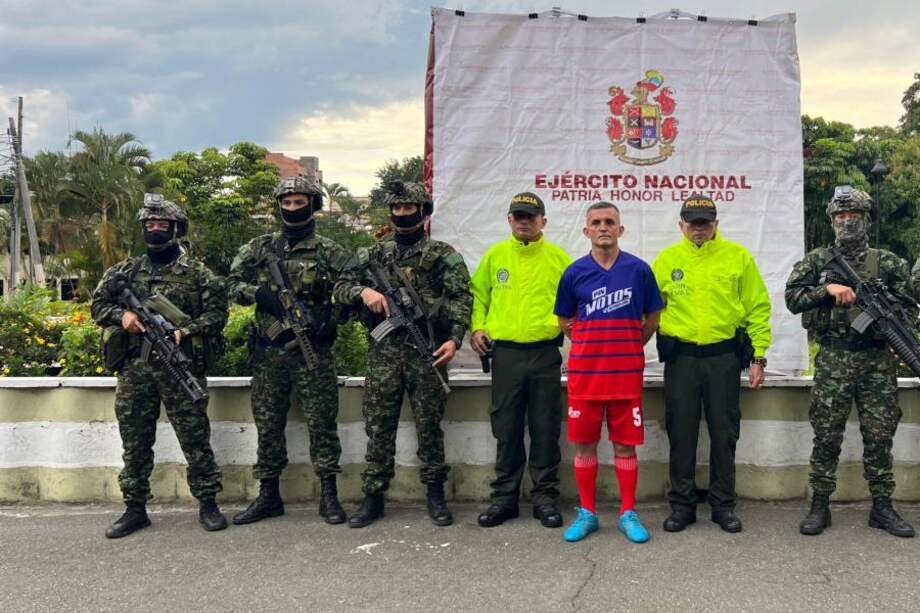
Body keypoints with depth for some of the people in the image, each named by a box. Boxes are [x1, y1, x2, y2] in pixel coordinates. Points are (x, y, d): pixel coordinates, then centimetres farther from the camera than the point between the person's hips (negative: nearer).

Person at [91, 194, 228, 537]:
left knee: (195, 438, 0)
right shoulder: (126, 271, 14)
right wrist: (121, 314, -5)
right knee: (135, 442, 8)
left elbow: (216, 312, -2)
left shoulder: (196, 272, 4)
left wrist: (185, 331, -17)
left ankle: (207, 504, 11)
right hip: (135, 368, 3)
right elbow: (98, 305, 15)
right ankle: (135, 509, 18)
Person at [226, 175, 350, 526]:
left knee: (322, 422, 0)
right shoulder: (260, 248, 10)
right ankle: (268, 496, 20)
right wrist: (257, 293, -8)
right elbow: (232, 284, 11)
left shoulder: (328, 251, 2)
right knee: (268, 425, 9)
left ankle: (329, 496, 9)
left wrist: (332, 321, -10)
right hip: (268, 352, 3)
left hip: (313, 351, -3)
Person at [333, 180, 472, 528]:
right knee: (378, 426, 5)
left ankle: (435, 494, 17)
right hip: (383, 352, 3)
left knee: (429, 426, 4)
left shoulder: (443, 255, 4)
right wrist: (363, 291, -11)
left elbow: (461, 299, -4)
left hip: (427, 352, -3)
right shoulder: (374, 255, 14)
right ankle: (374, 497, 14)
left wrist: (454, 338, -17)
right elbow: (341, 287, 11)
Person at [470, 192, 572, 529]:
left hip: (545, 353, -1)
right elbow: (479, 294, 15)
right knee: (506, 429, 7)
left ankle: (545, 496, 16)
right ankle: (505, 497, 18)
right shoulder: (494, 255, 9)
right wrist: (477, 327, 1)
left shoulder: (558, 257, 5)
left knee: (545, 429, 5)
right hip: (505, 352, 1)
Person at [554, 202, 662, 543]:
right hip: (584, 371, 1)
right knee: (584, 443, 5)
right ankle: (587, 513, 17)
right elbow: (565, 321, 13)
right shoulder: (574, 273, 3)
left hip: (627, 373, -1)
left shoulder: (639, 270, 1)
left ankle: (628, 514, 16)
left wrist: (630, 347, 10)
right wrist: (593, 344, 8)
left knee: (625, 445, 5)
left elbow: (652, 318, 11)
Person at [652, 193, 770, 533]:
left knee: (724, 434, 7)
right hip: (680, 358, 1)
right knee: (681, 434, 6)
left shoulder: (737, 256, 3)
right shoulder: (667, 258, 6)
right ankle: (682, 504, 18)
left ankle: (723, 505, 19)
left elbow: (758, 308, 3)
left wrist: (758, 356, -1)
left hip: (724, 357, 0)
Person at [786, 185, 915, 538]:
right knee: (827, 436, 2)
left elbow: (908, 308, 9)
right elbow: (792, 298, -3)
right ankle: (820, 506, 11)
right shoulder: (817, 261, 5)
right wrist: (828, 289, -16)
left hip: (878, 360, 1)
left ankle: (882, 507, 18)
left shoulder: (888, 263, 7)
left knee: (880, 436, 6)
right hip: (833, 360, -1)